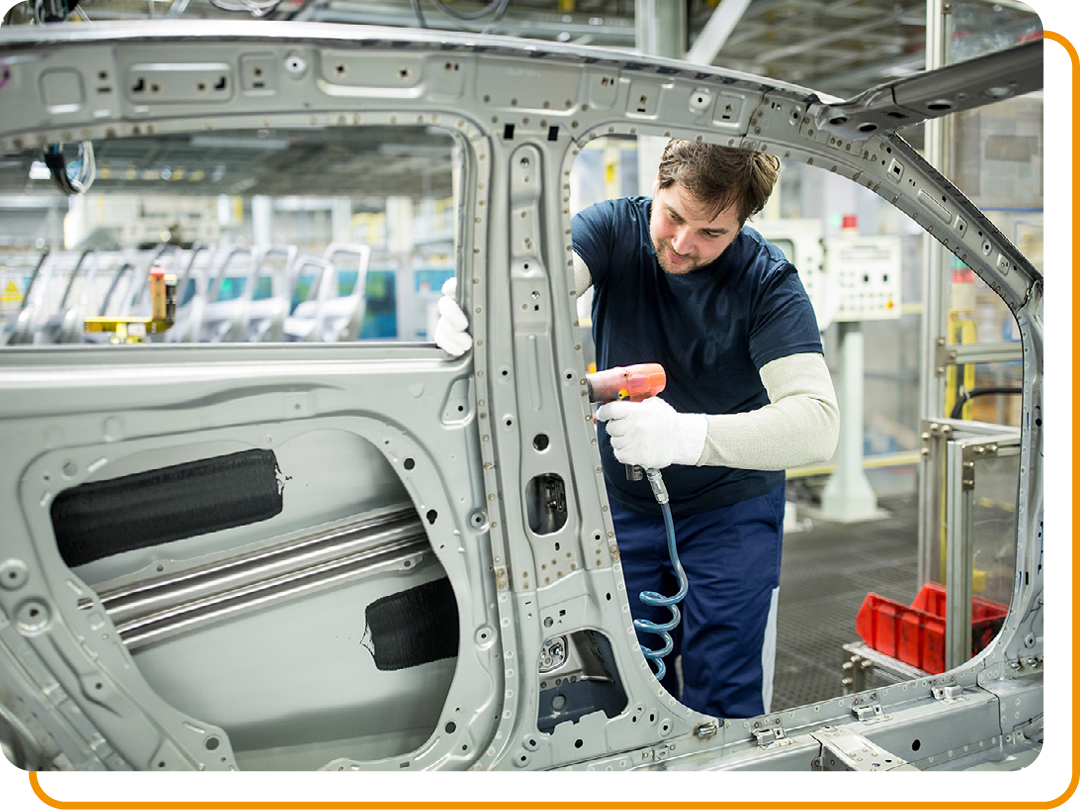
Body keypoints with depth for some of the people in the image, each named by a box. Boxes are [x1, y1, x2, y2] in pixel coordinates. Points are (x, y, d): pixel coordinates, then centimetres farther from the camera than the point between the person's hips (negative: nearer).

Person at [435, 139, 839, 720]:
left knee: (723, 701, -1)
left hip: (731, 508, -2)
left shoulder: (767, 282, -18)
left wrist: (686, 436, -45)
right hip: (624, 504, 2)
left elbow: (818, 423, -30)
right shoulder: (616, 229, -10)